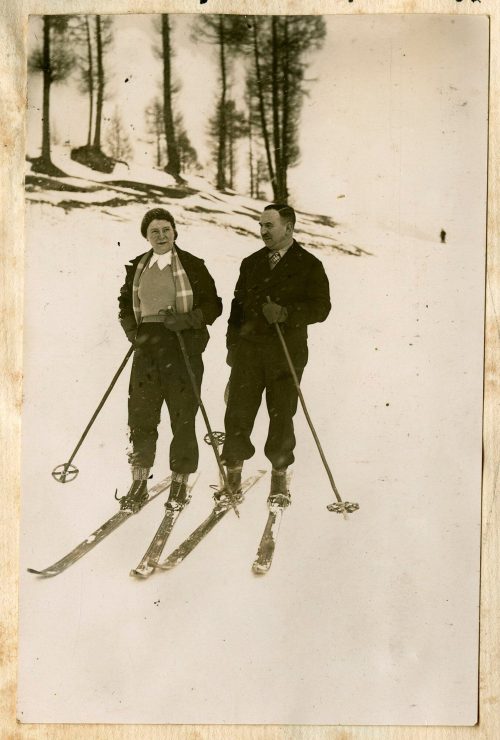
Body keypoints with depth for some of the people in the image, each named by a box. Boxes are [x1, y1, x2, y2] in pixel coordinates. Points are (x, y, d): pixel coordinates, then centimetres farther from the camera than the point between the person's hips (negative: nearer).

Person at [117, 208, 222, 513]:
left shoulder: (192, 265, 0)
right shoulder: (137, 267, 12)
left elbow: (213, 305, -1)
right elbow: (125, 304, 20)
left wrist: (186, 320, -16)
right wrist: (133, 331, 2)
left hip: (184, 347, -3)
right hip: (147, 346, 3)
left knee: (183, 418, 1)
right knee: (141, 415, 1)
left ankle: (180, 485, 15)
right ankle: (139, 484, 12)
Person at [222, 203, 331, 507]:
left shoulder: (309, 265, 3)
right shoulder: (251, 263, 17)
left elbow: (321, 307, -4)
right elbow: (238, 304, 19)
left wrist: (285, 313, -19)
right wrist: (233, 344, 12)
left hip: (288, 351, -3)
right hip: (248, 349, 3)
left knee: (282, 416, 1)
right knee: (238, 413, -1)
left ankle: (280, 478, 17)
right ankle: (233, 474, 12)